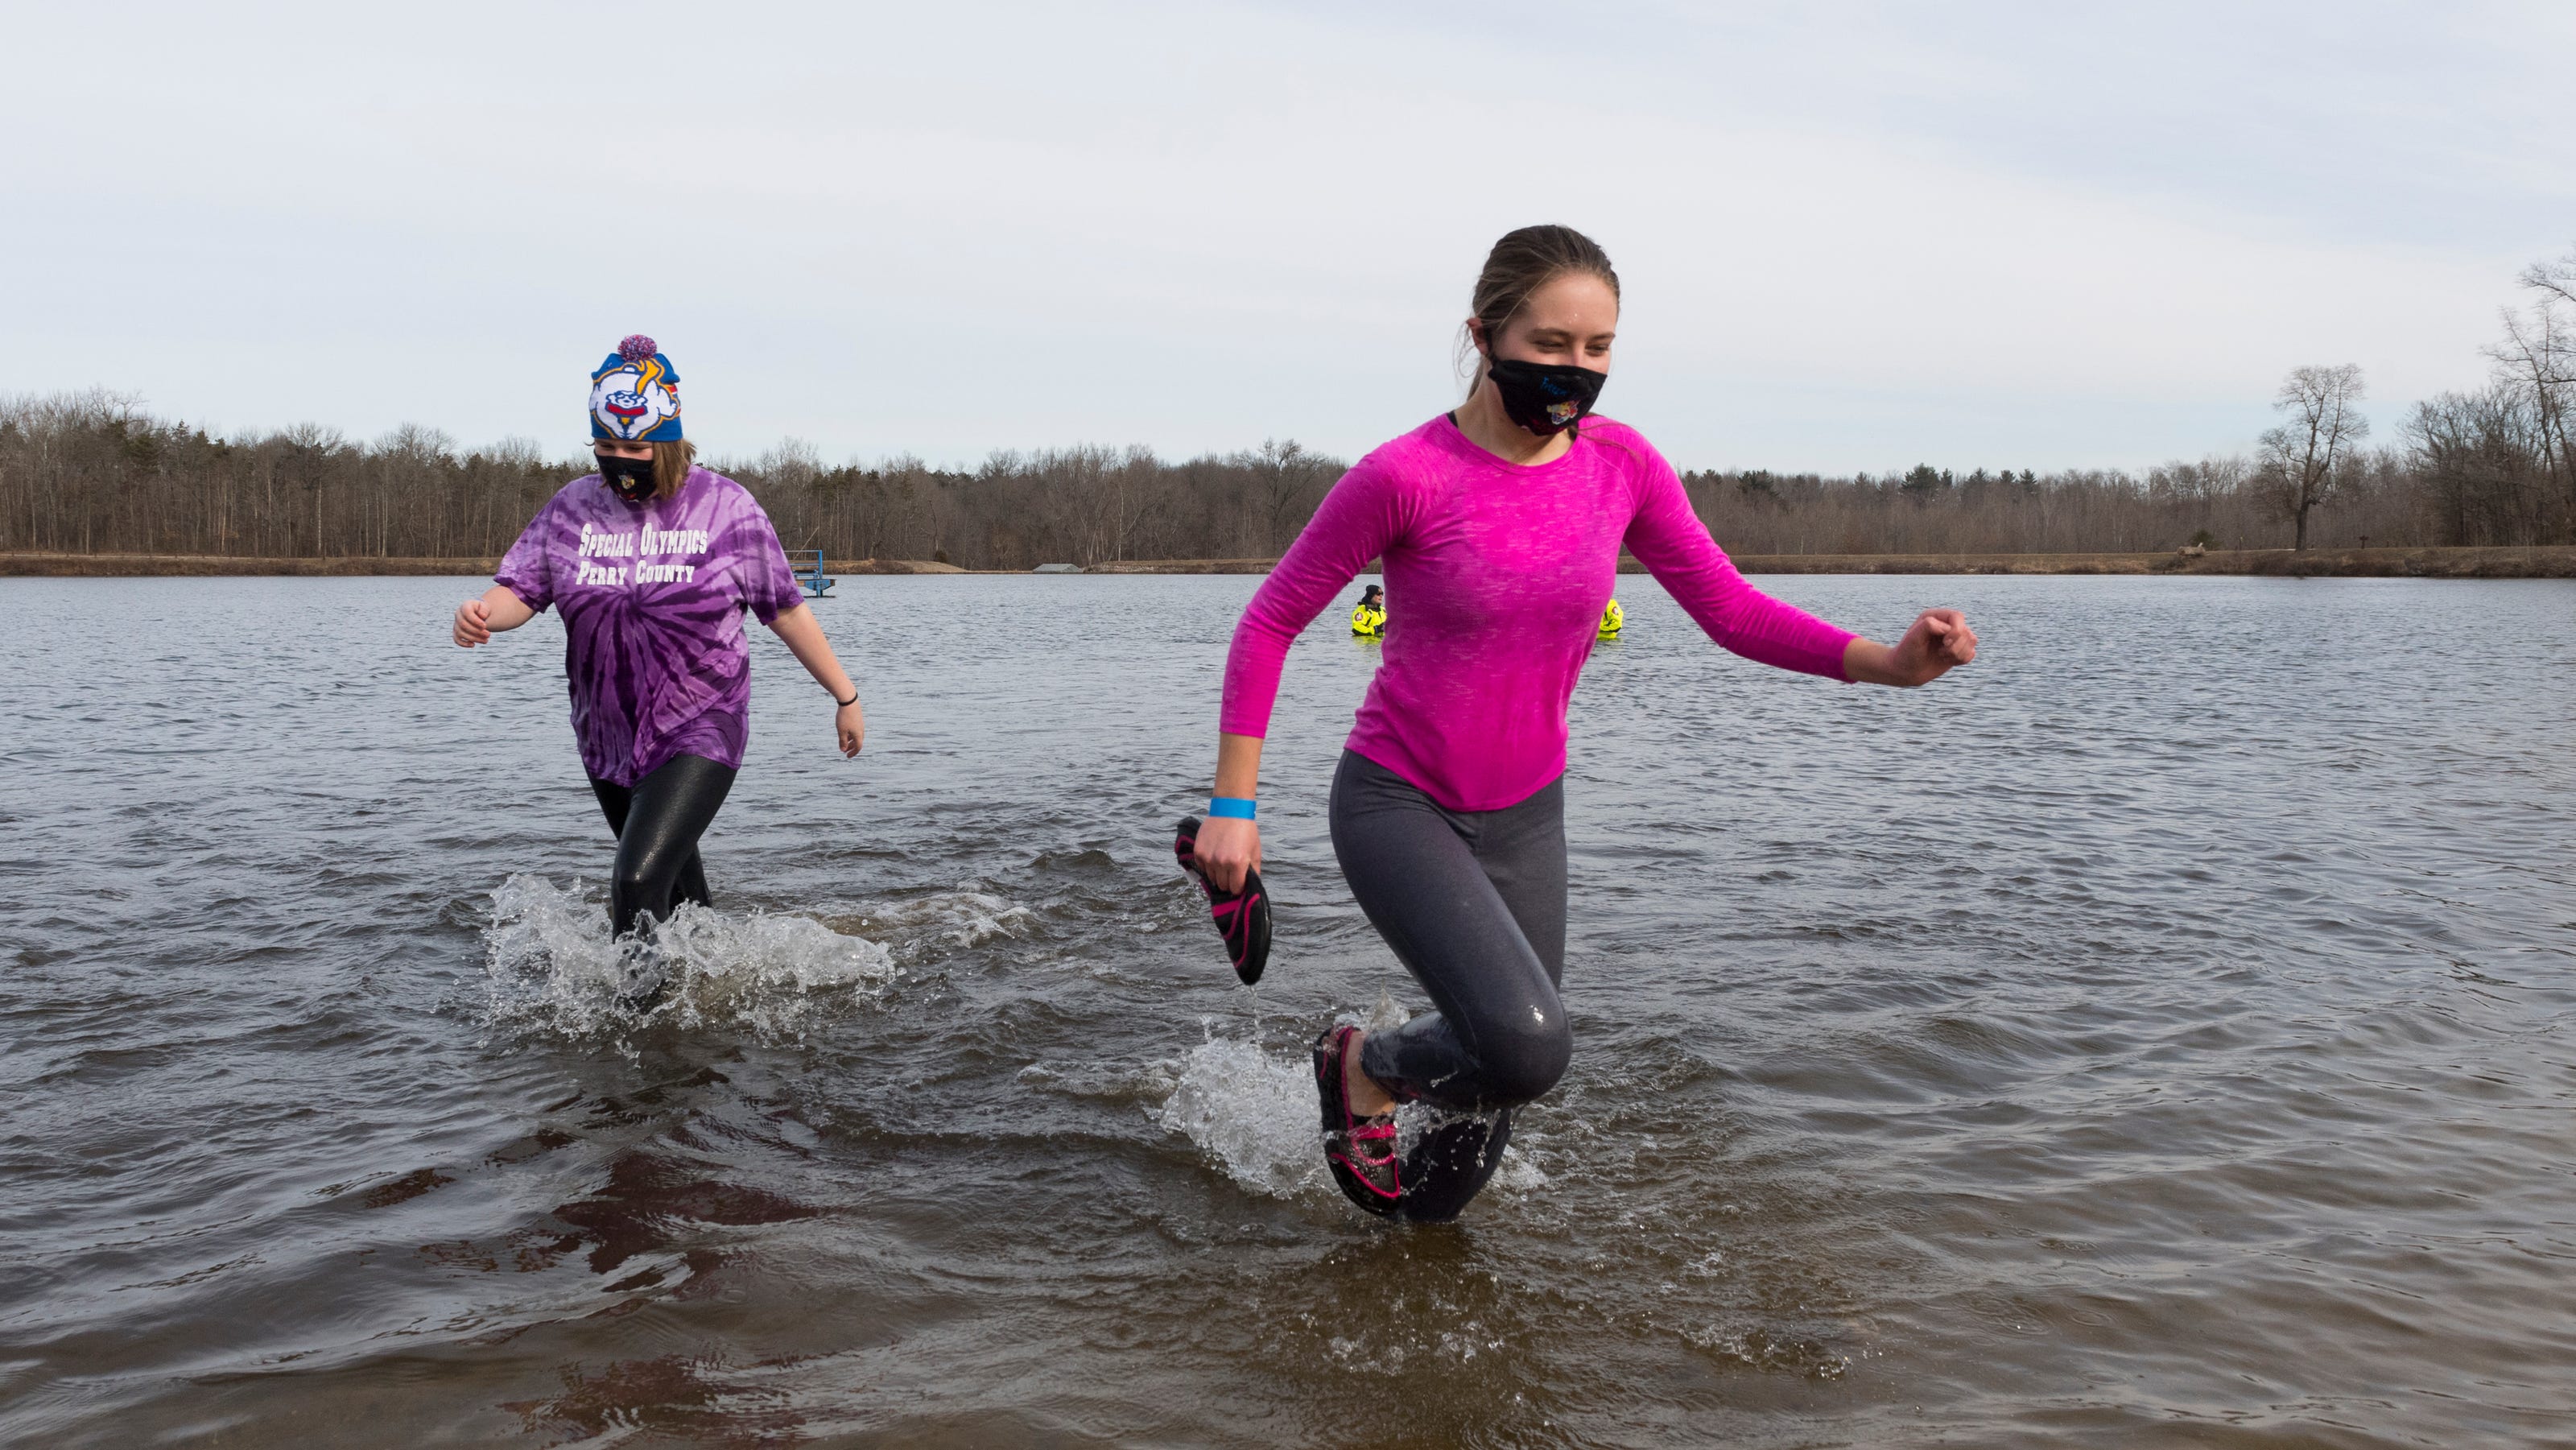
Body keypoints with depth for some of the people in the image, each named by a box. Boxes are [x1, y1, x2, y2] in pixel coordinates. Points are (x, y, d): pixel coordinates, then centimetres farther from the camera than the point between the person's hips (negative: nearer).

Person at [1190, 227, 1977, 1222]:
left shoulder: (1621, 463, -6)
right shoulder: (1406, 477, -20)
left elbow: (1729, 607, -2)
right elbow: (1270, 623, -11)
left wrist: (1888, 661, -18)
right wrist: (1234, 807, -13)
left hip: (1527, 816, 5)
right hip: (1397, 806, -5)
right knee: (1527, 1047, -26)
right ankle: (1368, 1071, 6)